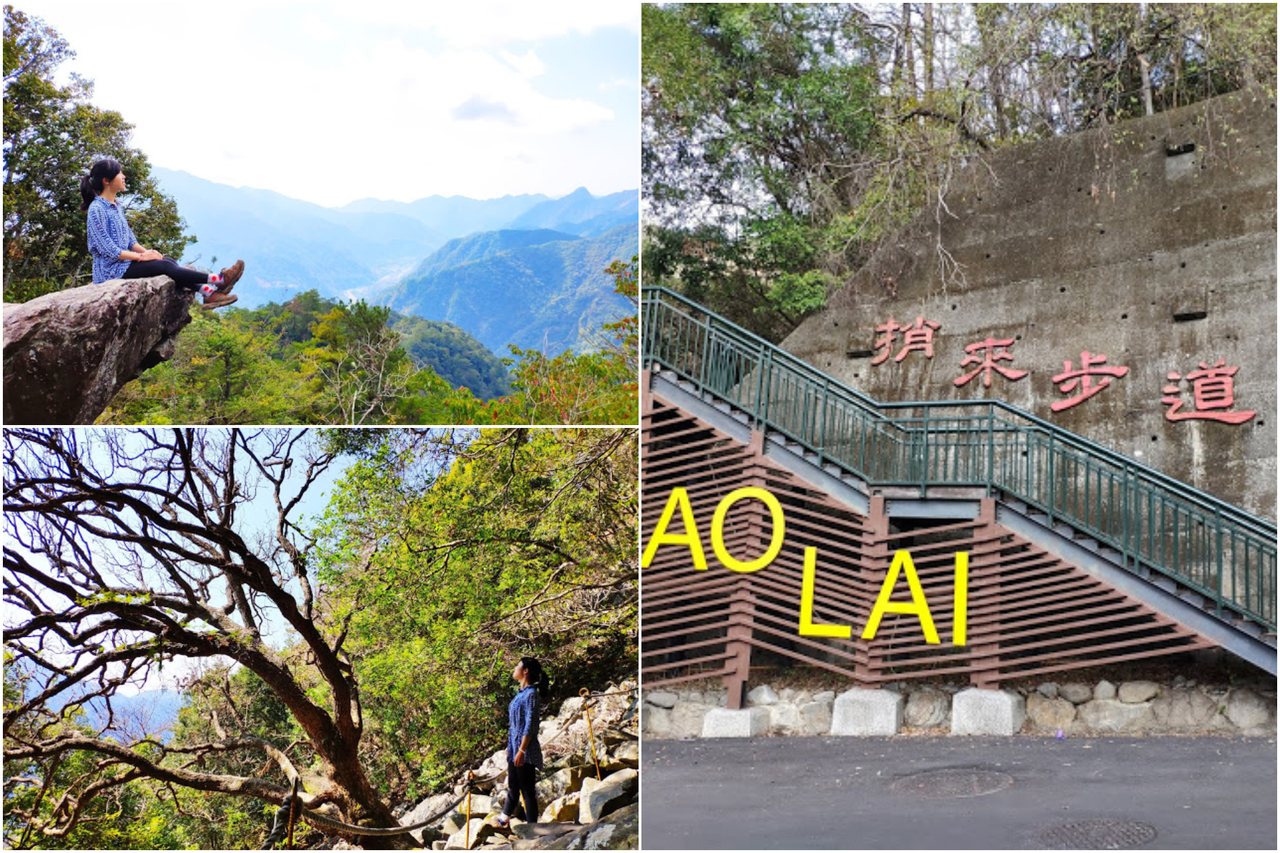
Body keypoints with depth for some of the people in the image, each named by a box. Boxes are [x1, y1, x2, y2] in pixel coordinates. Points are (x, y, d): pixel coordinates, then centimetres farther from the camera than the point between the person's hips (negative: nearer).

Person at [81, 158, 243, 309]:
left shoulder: (115, 207, 14)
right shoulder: (97, 209, -15)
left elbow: (130, 239, 17)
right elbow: (108, 249, -20)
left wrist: (146, 251, -3)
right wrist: (141, 256, -18)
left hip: (125, 261, 9)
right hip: (111, 268, -9)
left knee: (171, 263, -9)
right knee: (164, 266, -19)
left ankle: (209, 292, -23)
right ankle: (218, 280, -21)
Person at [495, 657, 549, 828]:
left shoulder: (531, 694, -15)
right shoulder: (521, 693, 12)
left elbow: (530, 725, -19)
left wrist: (522, 750, -22)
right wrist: (510, 747, 22)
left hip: (525, 748, -9)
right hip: (514, 745, 9)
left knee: (527, 789, -3)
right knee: (513, 785, 21)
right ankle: (505, 817, 34)